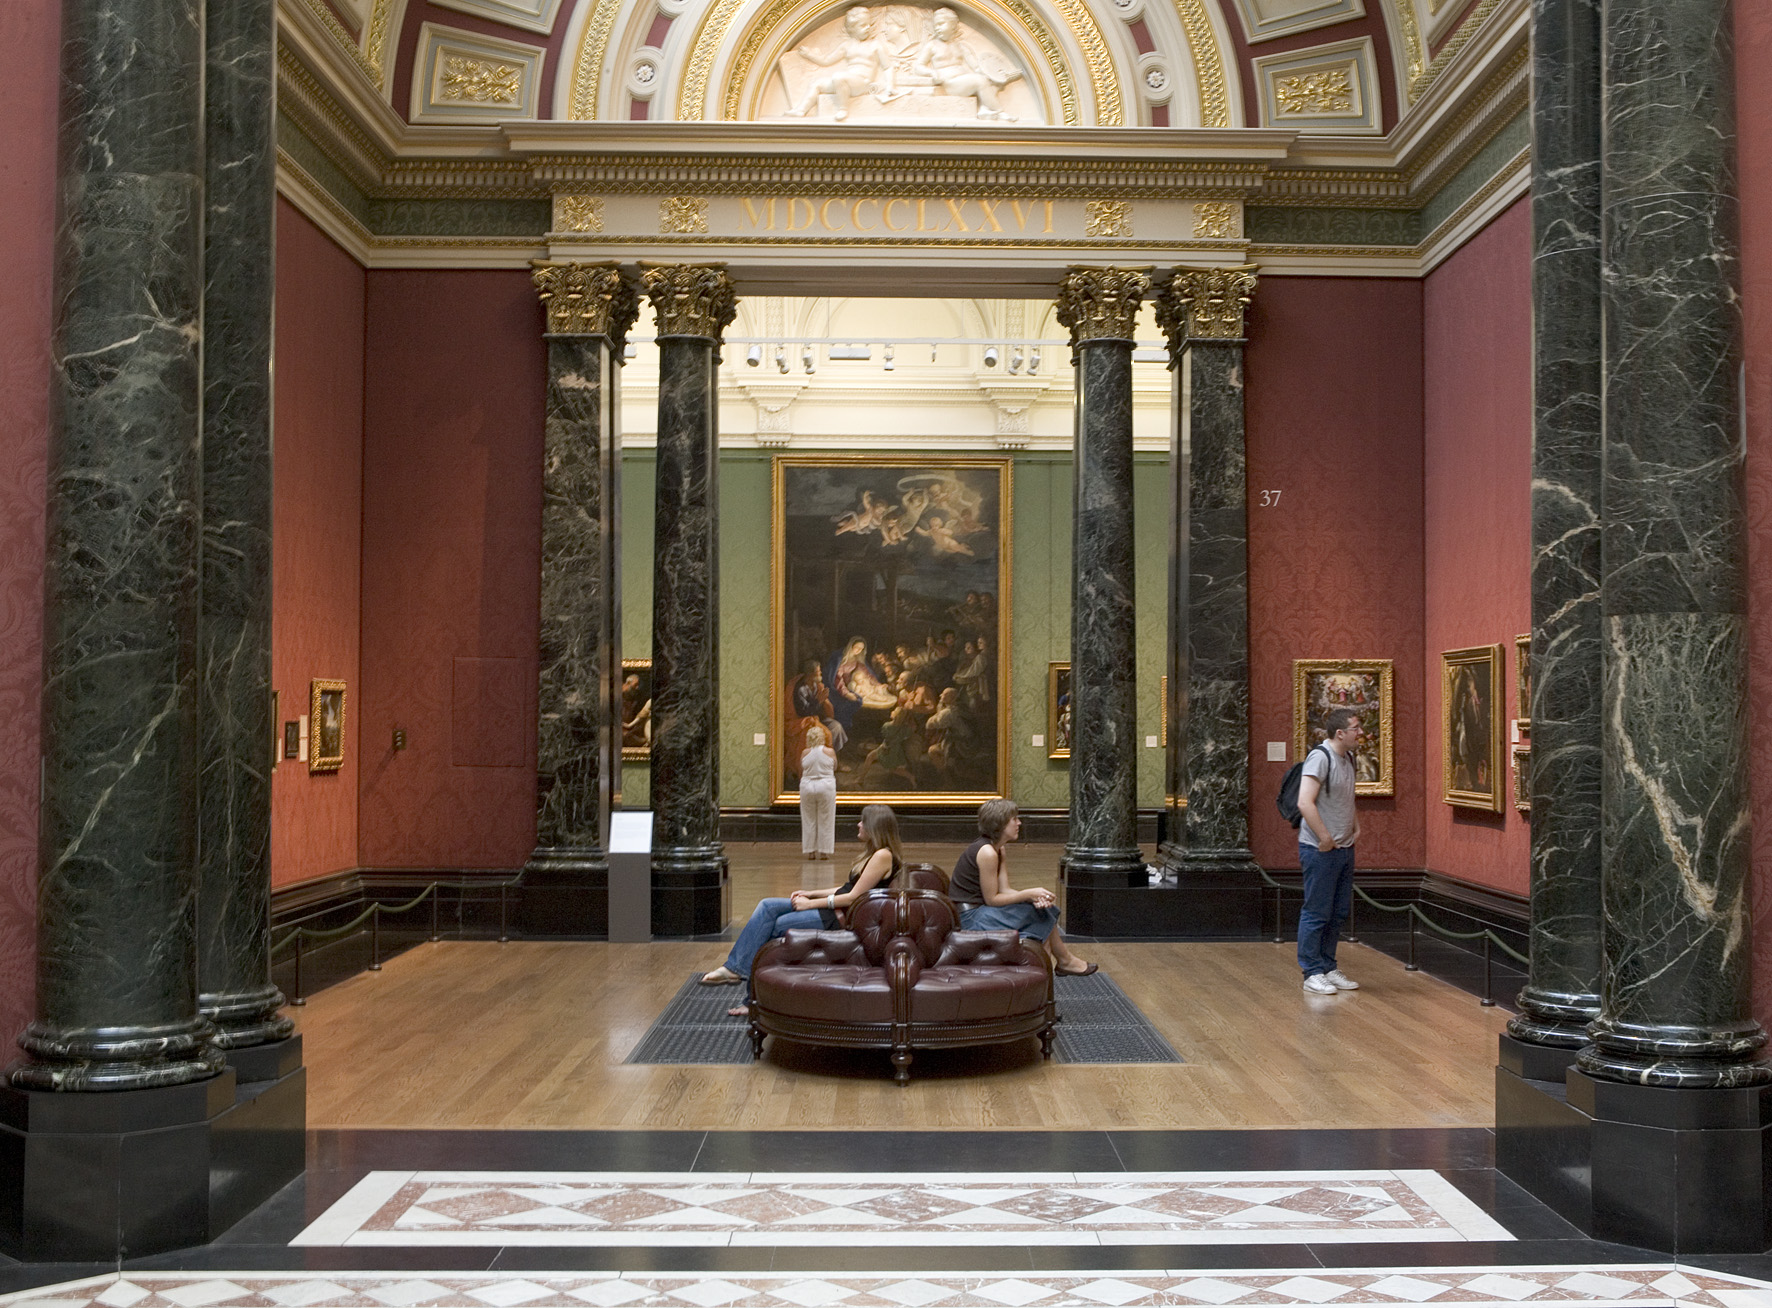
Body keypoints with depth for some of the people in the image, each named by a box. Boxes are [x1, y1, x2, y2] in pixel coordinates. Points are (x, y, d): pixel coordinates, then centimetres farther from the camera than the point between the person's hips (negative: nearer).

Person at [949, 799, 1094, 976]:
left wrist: (1033, 896, -13)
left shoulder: (997, 850, 11)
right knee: (1039, 911, -9)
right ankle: (1065, 961, 9)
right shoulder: (986, 852, -21)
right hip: (970, 918, -10)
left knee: (1042, 905, 4)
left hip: (977, 911, 10)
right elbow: (992, 899, -19)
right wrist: (1029, 894, -17)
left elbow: (1005, 890, 4)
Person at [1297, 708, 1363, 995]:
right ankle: (1312, 974, 5)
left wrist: (1357, 827, 15)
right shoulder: (1320, 758, -17)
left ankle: (1328, 969, 24)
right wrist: (1325, 838, -21)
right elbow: (1305, 803, -25)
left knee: (1339, 912, 14)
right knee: (1317, 913, -2)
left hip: (1344, 848, 9)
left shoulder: (1348, 758, 12)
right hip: (1320, 851, -9)